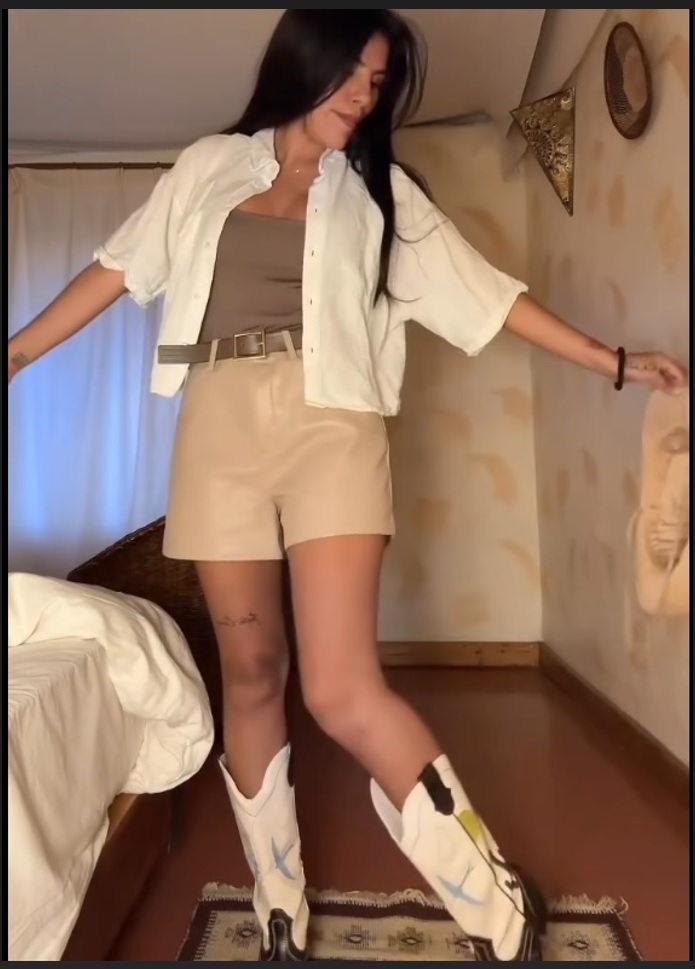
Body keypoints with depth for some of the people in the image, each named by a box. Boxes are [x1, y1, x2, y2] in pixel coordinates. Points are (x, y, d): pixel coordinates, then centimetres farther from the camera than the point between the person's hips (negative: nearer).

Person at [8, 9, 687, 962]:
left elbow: (483, 290, 10)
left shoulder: (380, 189, 13)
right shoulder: (208, 167, 17)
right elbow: (121, 267, 21)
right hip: (219, 430, 3)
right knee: (250, 674, 5)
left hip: (329, 425, -2)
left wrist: (614, 361, 8)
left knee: (343, 690, -15)